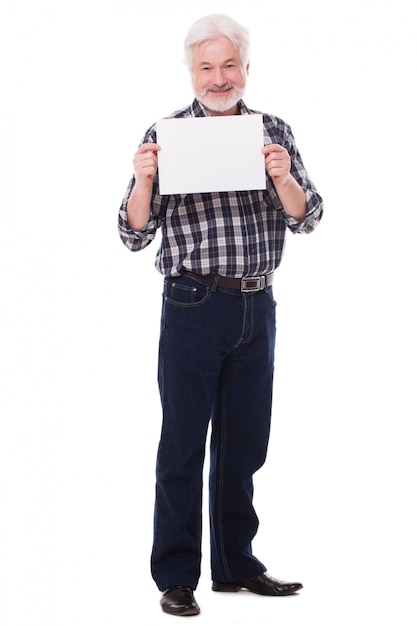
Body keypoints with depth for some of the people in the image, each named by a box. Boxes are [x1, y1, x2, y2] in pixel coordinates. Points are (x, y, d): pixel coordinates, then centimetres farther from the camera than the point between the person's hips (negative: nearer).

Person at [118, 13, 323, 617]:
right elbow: (135, 235, 0)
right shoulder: (166, 134, 0)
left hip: (258, 306, 3)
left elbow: (306, 218, 2)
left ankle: (236, 564, 24)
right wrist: (144, 180, -18)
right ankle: (176, 576, 9)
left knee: (245, 442, 12)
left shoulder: (274, 132, 8)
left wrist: (283, 177, -17)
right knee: (183, 443, 0)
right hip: (194, 303, -3)